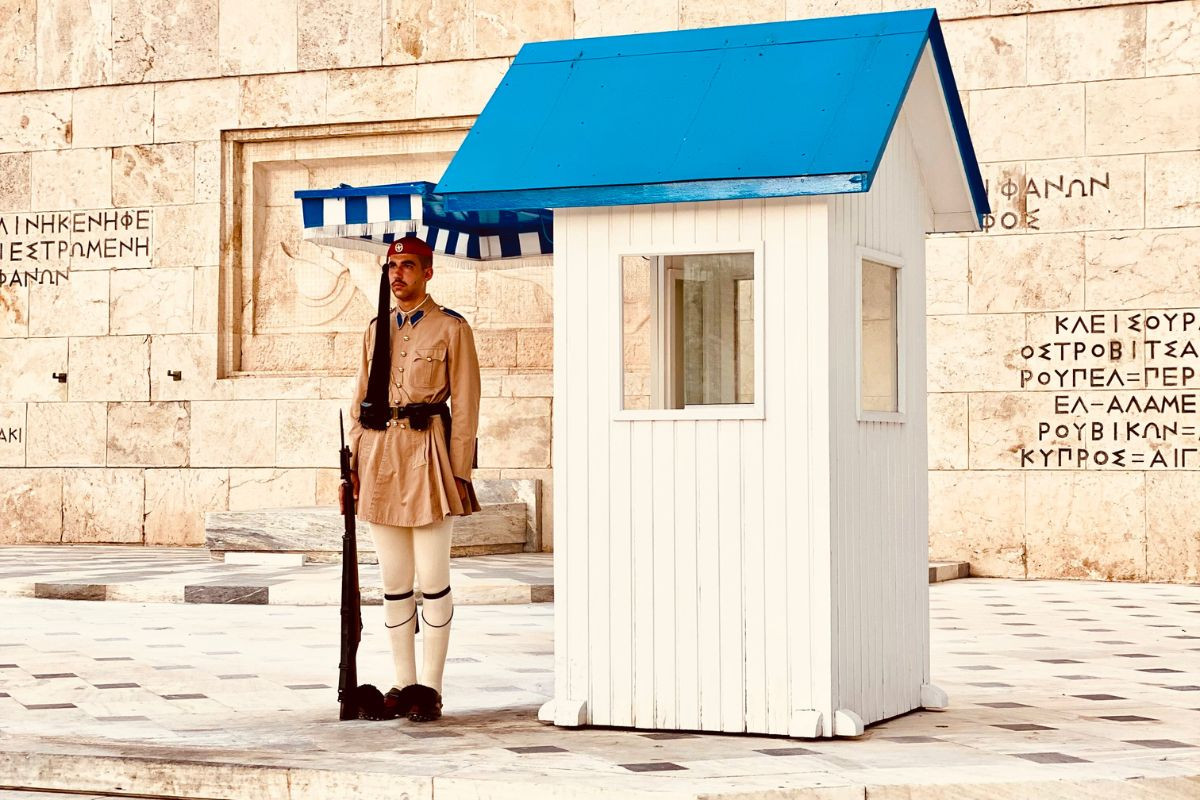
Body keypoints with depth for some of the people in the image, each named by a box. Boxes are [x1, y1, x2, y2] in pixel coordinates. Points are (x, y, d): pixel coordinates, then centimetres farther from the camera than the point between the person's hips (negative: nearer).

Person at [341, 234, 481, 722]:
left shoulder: (451, 329, 0)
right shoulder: (376, 329, 15)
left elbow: (465, 405, -3)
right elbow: (360, 400, 17)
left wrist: (459, 471, -8)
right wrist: (354, 462, 8)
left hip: (427, 454, -5)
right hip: (380, 456, 5)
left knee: (433, 581, -4)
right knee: (394, 582, 7)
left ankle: (429, 688, 2)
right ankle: (403, 685, 13)